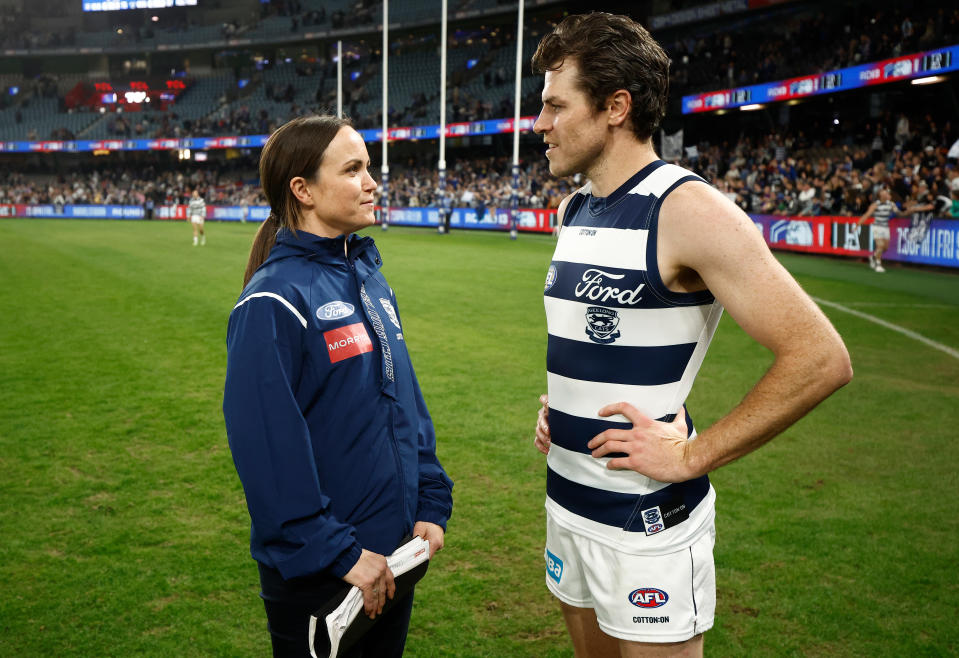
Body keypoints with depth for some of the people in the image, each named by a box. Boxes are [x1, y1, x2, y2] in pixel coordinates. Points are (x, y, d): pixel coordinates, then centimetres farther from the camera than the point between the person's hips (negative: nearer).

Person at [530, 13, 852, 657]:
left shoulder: (687, 208, -18)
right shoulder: (574, 211, 8)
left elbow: (820, 359, -22)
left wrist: (690, 455, -19)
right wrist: (557, 404, 8)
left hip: (646, 525, -7)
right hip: (568, 504, 8)